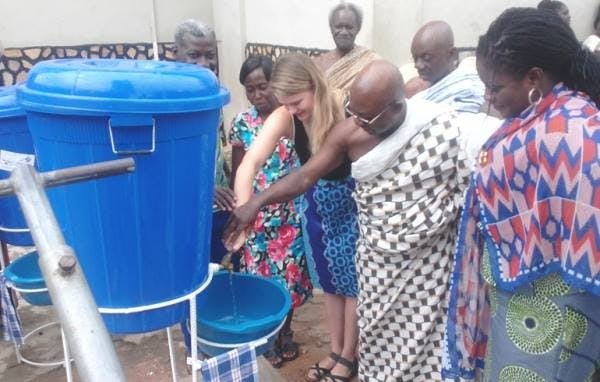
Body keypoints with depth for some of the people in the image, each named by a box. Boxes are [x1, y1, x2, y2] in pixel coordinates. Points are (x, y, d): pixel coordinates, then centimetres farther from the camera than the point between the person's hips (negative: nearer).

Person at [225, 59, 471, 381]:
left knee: (422, 341, 7)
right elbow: (305, 176, -7)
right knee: (376, 336, 14)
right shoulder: (349, 132, -12)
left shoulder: (442, 124, -17)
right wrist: (257, 201, -19)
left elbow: (465, 186, -7)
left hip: (431, 260, -2)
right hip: (377, 260, 3)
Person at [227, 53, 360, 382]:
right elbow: (250, 163, -30)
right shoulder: (284, 118, -19)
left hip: (353, 207, -4)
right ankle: (335, 351, 36)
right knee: (330, 283, 18)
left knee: (353, 283, 9)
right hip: (318, 209, 4)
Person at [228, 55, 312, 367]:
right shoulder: (242, 123, -3)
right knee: (260, 275, 10)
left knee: (289, 274, 11)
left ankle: (286, 331, 33)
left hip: (290, 214, 0)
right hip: (255, 216, 1)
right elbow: (237, 173, 3)